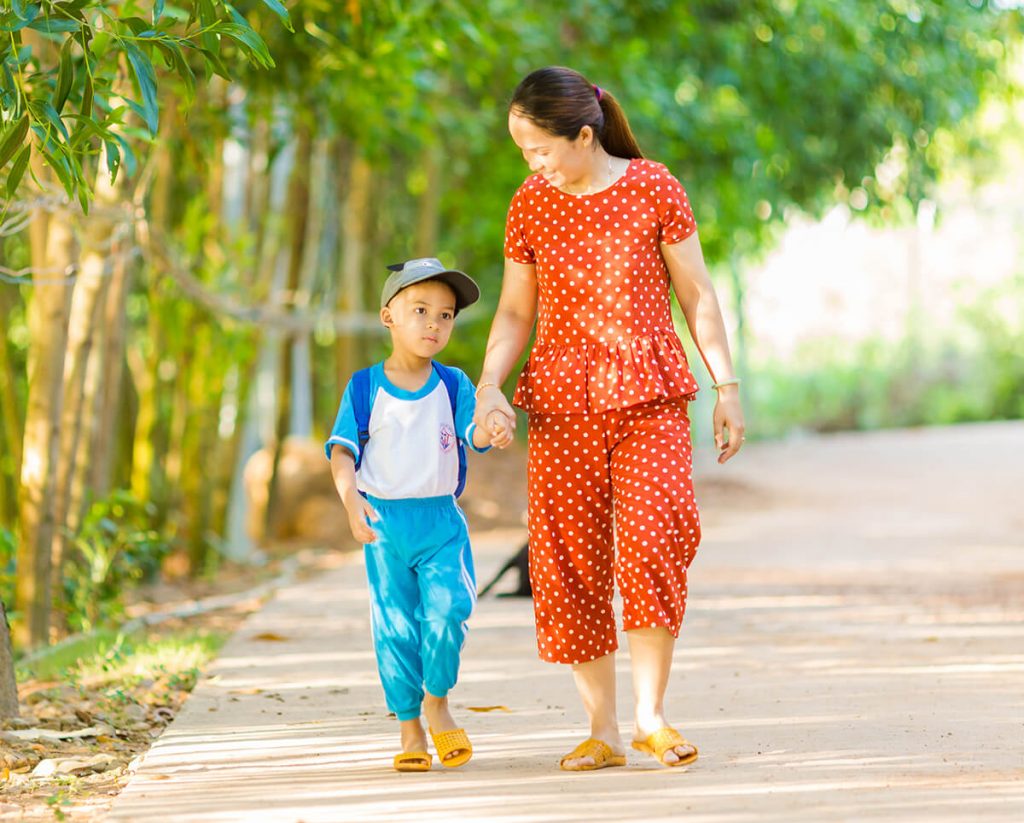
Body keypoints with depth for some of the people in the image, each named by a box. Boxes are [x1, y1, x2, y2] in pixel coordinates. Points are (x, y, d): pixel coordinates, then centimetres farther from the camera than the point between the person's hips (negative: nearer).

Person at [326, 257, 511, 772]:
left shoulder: (453, 386, 4)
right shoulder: (365, 388, 0)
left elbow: (472, 431, -12)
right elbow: (342, 449, -6)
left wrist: (491, 430, -37)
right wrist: (351, 498, -24)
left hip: (441, 521, 1)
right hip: (383, 522, 0)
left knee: (448, 610, -16)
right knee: (395, 628, 2)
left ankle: (436, 703, 9)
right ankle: (409, 729, 16)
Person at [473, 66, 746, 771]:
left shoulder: (653, 189, -1)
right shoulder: (530, 207, 6)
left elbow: (695, 291, 5)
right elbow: (515, 312, 12)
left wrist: (727, 387, 2)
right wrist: (489, 385, -4)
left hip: (650, 394, -2)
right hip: (561, 400, 3)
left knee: (652, 538, -20)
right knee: (572, 560, -1)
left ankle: (651, 712, -8)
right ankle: (603, 730, 9)